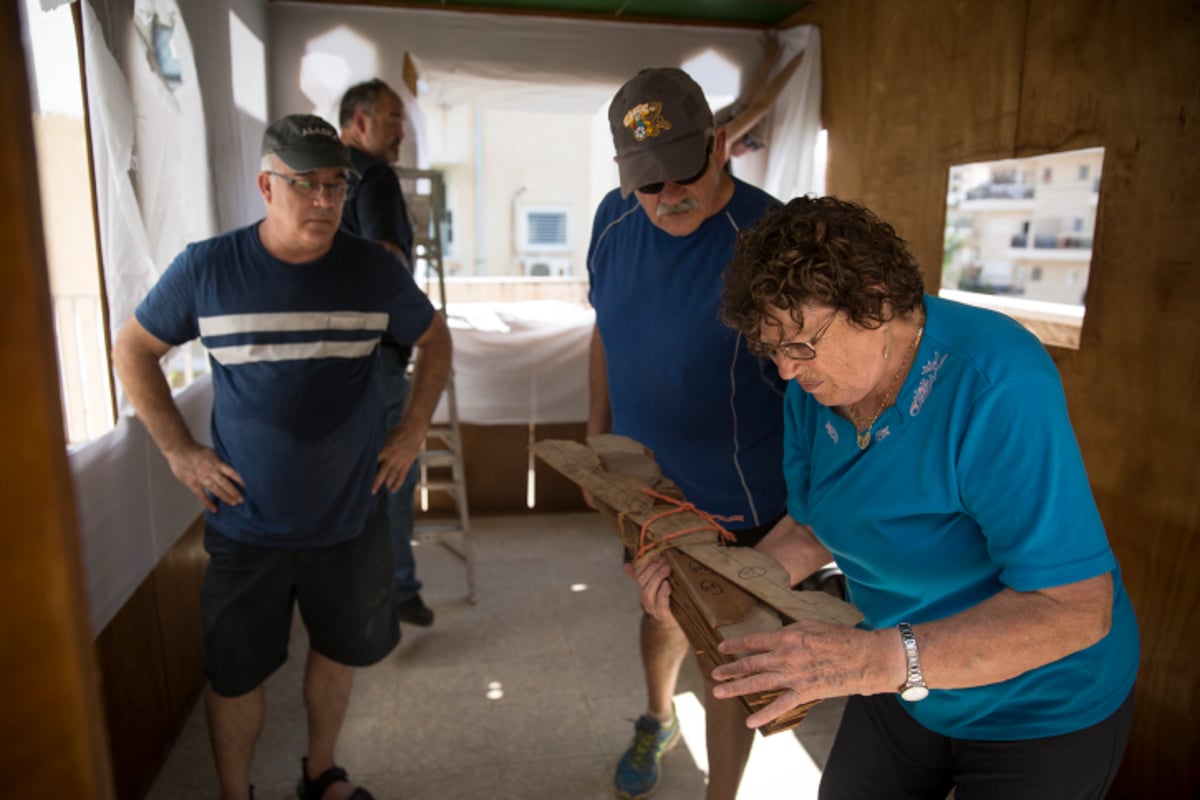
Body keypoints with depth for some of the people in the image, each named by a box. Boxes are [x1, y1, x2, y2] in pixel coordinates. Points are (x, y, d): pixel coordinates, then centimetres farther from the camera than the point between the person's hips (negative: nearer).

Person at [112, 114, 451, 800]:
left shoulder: (375, 269, -5)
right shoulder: (207, 268, -9)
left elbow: (435, 339, 10)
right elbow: (133, 351, 5)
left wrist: (414, 429, 2)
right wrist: (179, 449, -3)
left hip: (351, 514, 2)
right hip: (247, 520, -1)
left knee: (338, 651, 19)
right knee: (235, 673, 12)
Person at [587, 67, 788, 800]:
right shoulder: (616, 220, -6)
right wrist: (598, 436, 11)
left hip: (739, 505, -5)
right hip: (646, 483, 5)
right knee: (663, 613, 29)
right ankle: (658, 721, 59)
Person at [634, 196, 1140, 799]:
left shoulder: (996, 386, -32)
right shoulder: (813, 389, -10)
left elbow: (1075, 609, -34)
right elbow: (815, 528, 2)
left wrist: (878, 658, -45)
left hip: (1042, 709, -5)